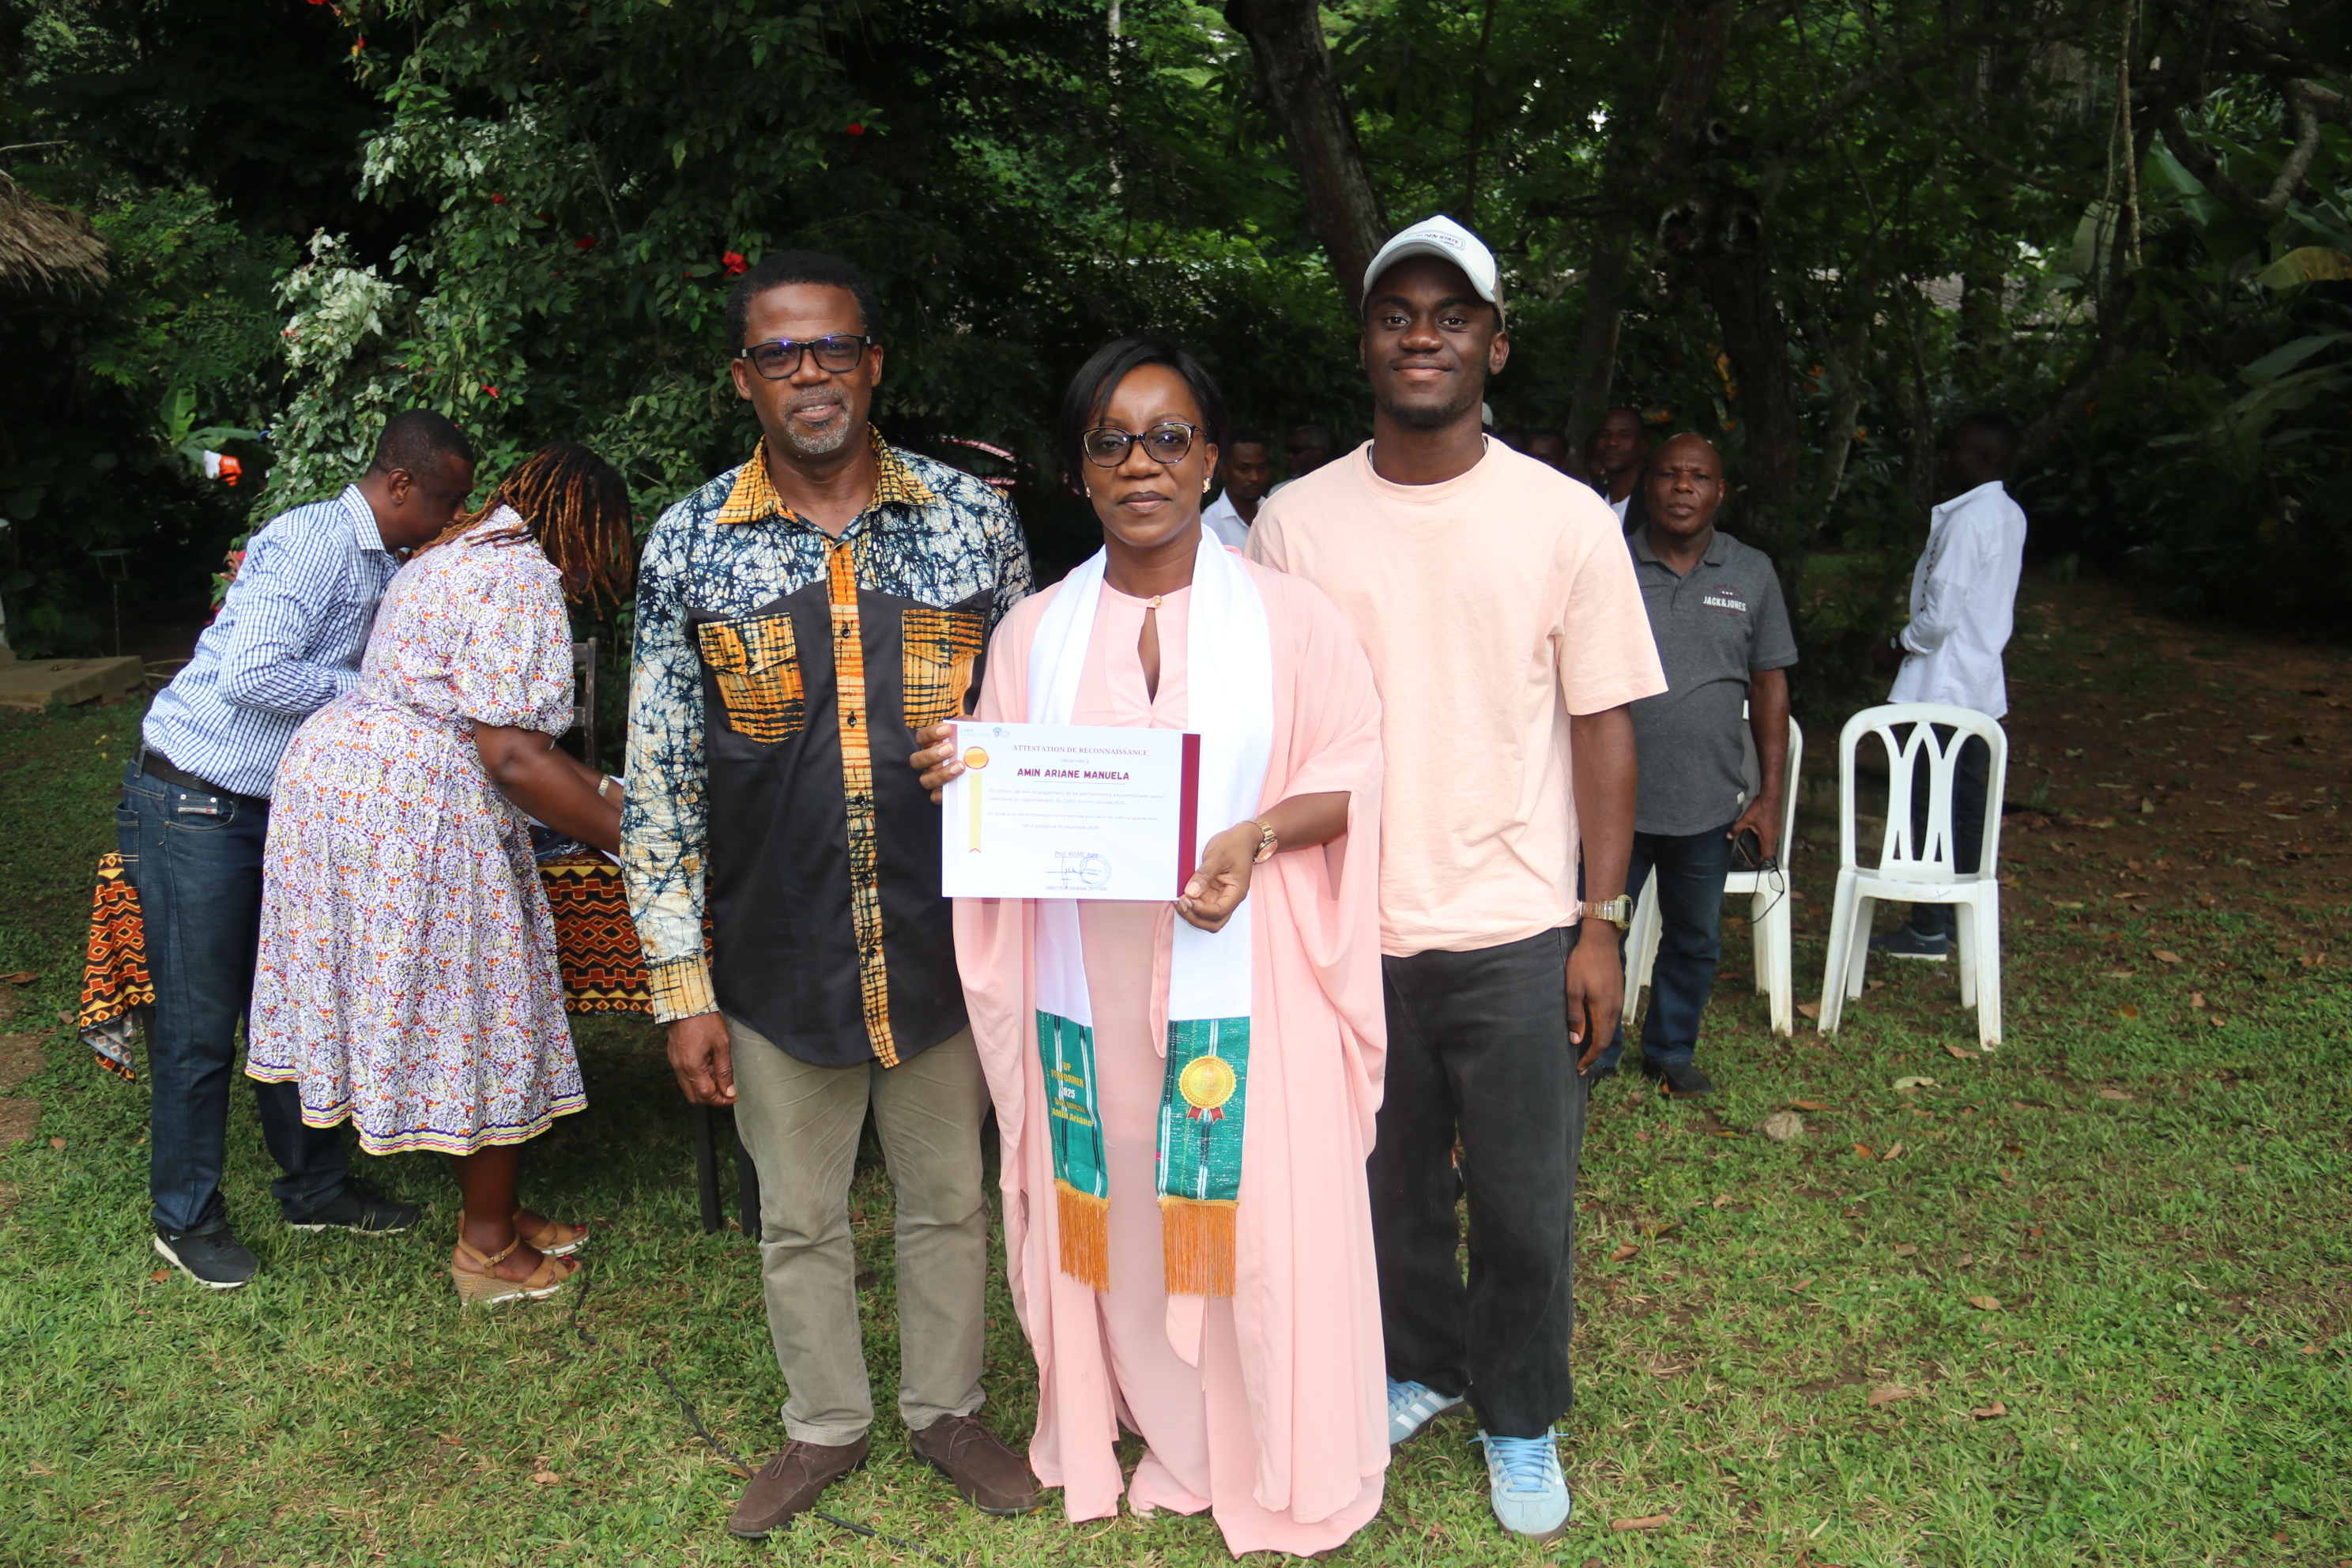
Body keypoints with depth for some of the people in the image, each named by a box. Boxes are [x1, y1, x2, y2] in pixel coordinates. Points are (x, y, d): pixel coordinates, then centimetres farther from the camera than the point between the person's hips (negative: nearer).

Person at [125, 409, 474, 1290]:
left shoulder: (385, 567, 11)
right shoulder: (311, 541, -19)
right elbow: (253, 674, -28)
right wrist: (376, 692, -17)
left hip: (274, 810, 9)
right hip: (194, 804, -9)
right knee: (200, 1024, 1)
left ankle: (312, 1187, 27)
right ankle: (186, 1218, 17)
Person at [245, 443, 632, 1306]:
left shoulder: (457, 556, 21)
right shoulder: (524, 578, -13)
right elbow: (511, 755, -19)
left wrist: (601, 787, 23)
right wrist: (630, 841, -15)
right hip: (409, 805, -11)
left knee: (442, 1008, 16)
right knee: (480, 1018, 1)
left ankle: (493, 1213, 27)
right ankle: (486, 1251, 13)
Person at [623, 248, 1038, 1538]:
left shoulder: (973, 521, -2)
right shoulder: (688, 546, -3)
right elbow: (659, 779, -1)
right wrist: (682, 985, -4)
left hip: (946, 947, 0)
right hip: (778, 959, 0)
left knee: (948, 1199, 17)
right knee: (798, 1218, 16)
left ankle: (945, 1409, 40)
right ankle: (824, 1427, 40)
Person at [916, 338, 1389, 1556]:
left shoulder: (1286, 615, 0)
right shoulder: (1036, 631, 8)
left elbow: (1357, 779, -1)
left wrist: (1257, 837, -19)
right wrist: (964, 783, -10)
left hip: (1242, 983, -2)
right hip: (1090, 985, 3)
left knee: (1257, 1219, 4)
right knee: (1122, 1220, 10)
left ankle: (1285, 1478, 25)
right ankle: (1173, 1445, 32)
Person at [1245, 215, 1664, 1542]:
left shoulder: (1567, 520, -4)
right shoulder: (1295, 521, 0)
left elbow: (1604, 729, -1)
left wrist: (1602, 924, -4)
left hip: (1514, 937, -1)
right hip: (1347, 932, 2)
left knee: (1527, 1206, 10)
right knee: (1391, 1185, 18)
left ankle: (1521, 1418, 34)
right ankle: (1418, 1368, 43)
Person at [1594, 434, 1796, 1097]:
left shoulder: (1752, 574, 4)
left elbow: (1769, 686, 6)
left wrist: (1770, 795, 2)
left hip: (1709, 805, 2)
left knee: (1694, 940, 15)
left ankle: (1671, 1051, 35)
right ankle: (1593, 1052, 29)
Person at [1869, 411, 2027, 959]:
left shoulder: (1966, 519, -18)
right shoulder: (2010, 516, 11)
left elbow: (1940, 615, -20)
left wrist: (1898, 648, -5)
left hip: (1943, 686, -9)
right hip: (1983, 685, 9)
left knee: (1931, 805, -3)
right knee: (1967, 803, 15)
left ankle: (1928, 929, 2)